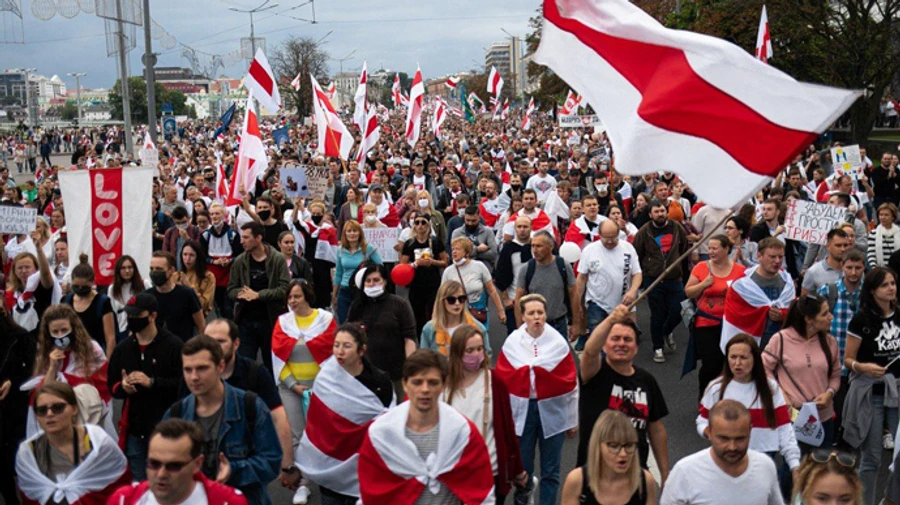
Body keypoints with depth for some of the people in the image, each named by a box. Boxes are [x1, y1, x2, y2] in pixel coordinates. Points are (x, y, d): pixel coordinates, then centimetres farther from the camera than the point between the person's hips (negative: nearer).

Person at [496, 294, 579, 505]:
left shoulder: (558, 343, -6)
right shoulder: (512, 342, -4)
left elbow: (570, 383, -1)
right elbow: (502, 379, -1)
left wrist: (573, 420, 2)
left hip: (552, 412, 0)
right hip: (521, 412, 1)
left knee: (550, 471, 6)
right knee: (521, 467, 11)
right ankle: (523, 488, 45)